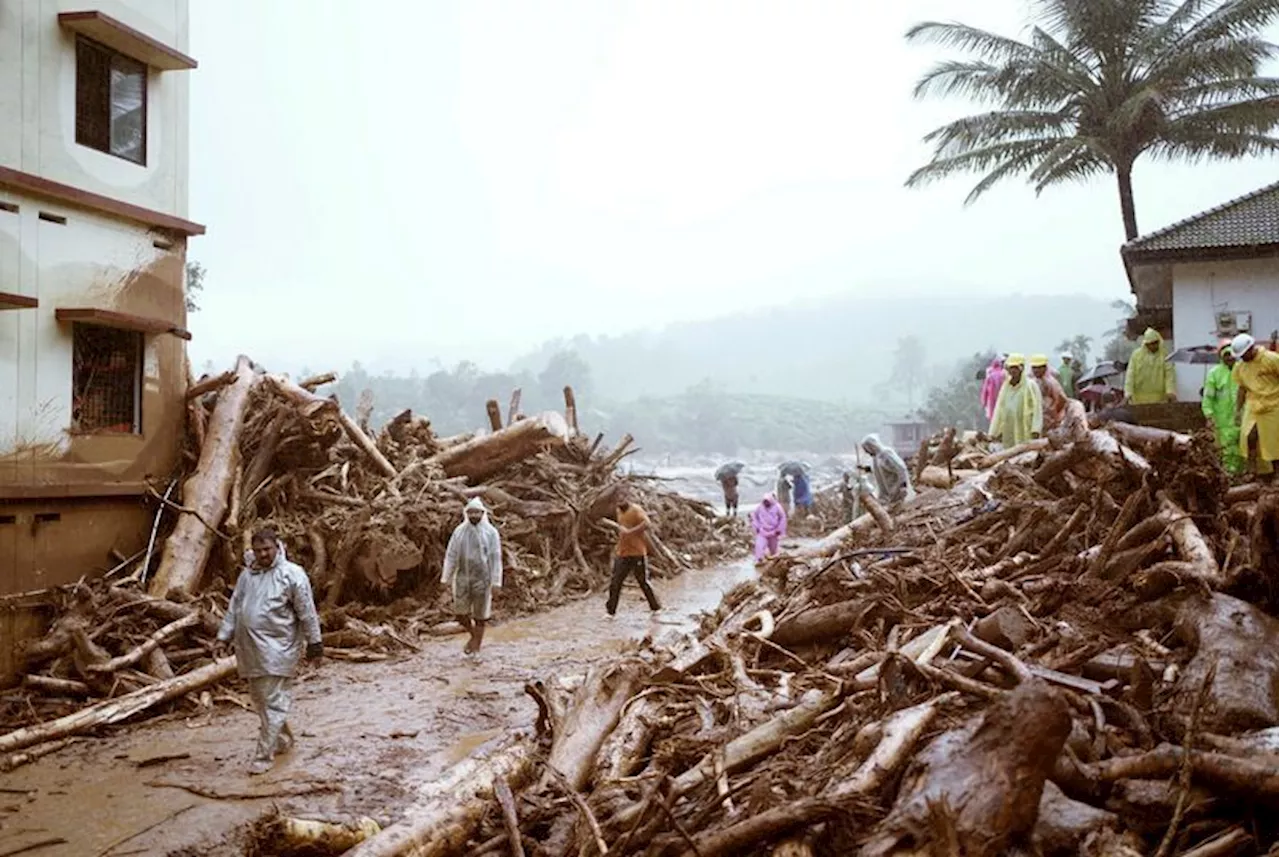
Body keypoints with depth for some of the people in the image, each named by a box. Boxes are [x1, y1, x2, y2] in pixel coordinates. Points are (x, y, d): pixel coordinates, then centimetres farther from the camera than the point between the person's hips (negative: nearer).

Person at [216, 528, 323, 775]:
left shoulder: (292, 574, -9)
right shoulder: (246, 575, 11)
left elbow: (307, 613, -7)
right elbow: (234, 608, 18)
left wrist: (314, 643, -5)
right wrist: (224, 636, 12)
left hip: (278, 648, -7)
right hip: (250, 648, 7)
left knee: (273, 703, -6)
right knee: (259, 699, 16)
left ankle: (265, 755, -1)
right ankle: (283, 740, 33)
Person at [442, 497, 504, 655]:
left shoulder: (491, 532, -6)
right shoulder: (459, 531, 1)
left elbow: (496, 558, -7)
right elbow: (451, 555, 3)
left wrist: (496, 581, -10)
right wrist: (446, 577, 0)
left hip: (482, 578, -3)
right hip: (463, 577, 3)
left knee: (480, 614, 4)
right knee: (460, 612, 3)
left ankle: (476, 647, 17)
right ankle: (474, 634, 31)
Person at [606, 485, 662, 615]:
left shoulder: (636, 510, -13)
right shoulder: (619, 511, 10)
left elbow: (646, 524, -30)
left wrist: (629, 532, -32)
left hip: (637, 553, -6)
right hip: (622, 554, 6)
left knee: (643, 582, 4)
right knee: (615, 583, 2)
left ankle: (656, 608, 22)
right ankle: (610, 611, 11)